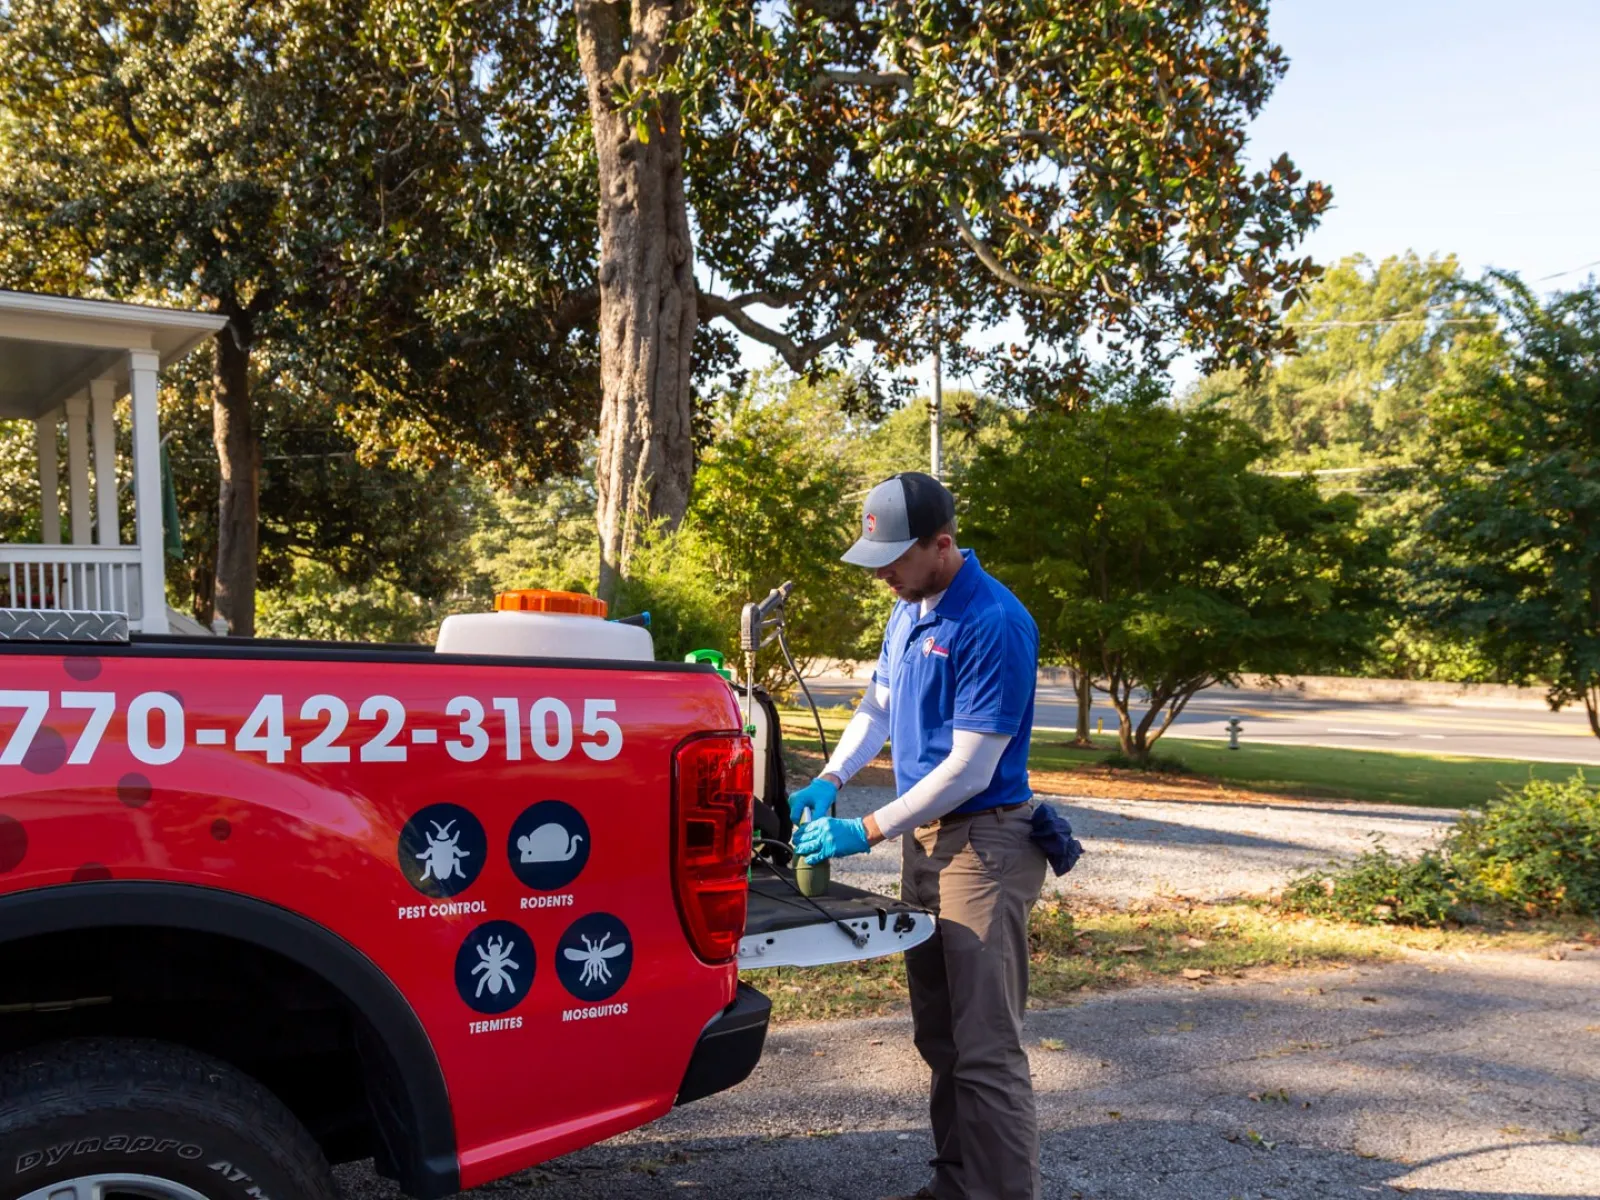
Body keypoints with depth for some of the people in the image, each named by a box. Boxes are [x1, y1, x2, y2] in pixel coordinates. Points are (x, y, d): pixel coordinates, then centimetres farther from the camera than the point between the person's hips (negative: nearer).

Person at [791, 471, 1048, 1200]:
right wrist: (828, 782, 1)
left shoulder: (993, 624, -20)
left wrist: (868, 833, -19)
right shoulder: (909, 610, 8)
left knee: (985, 1048, -7)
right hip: (924, 837, 9)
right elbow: (876, 708, 18)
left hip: (982, 843, -9)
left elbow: (970, 767, -21)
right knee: (939, 1037, 16)